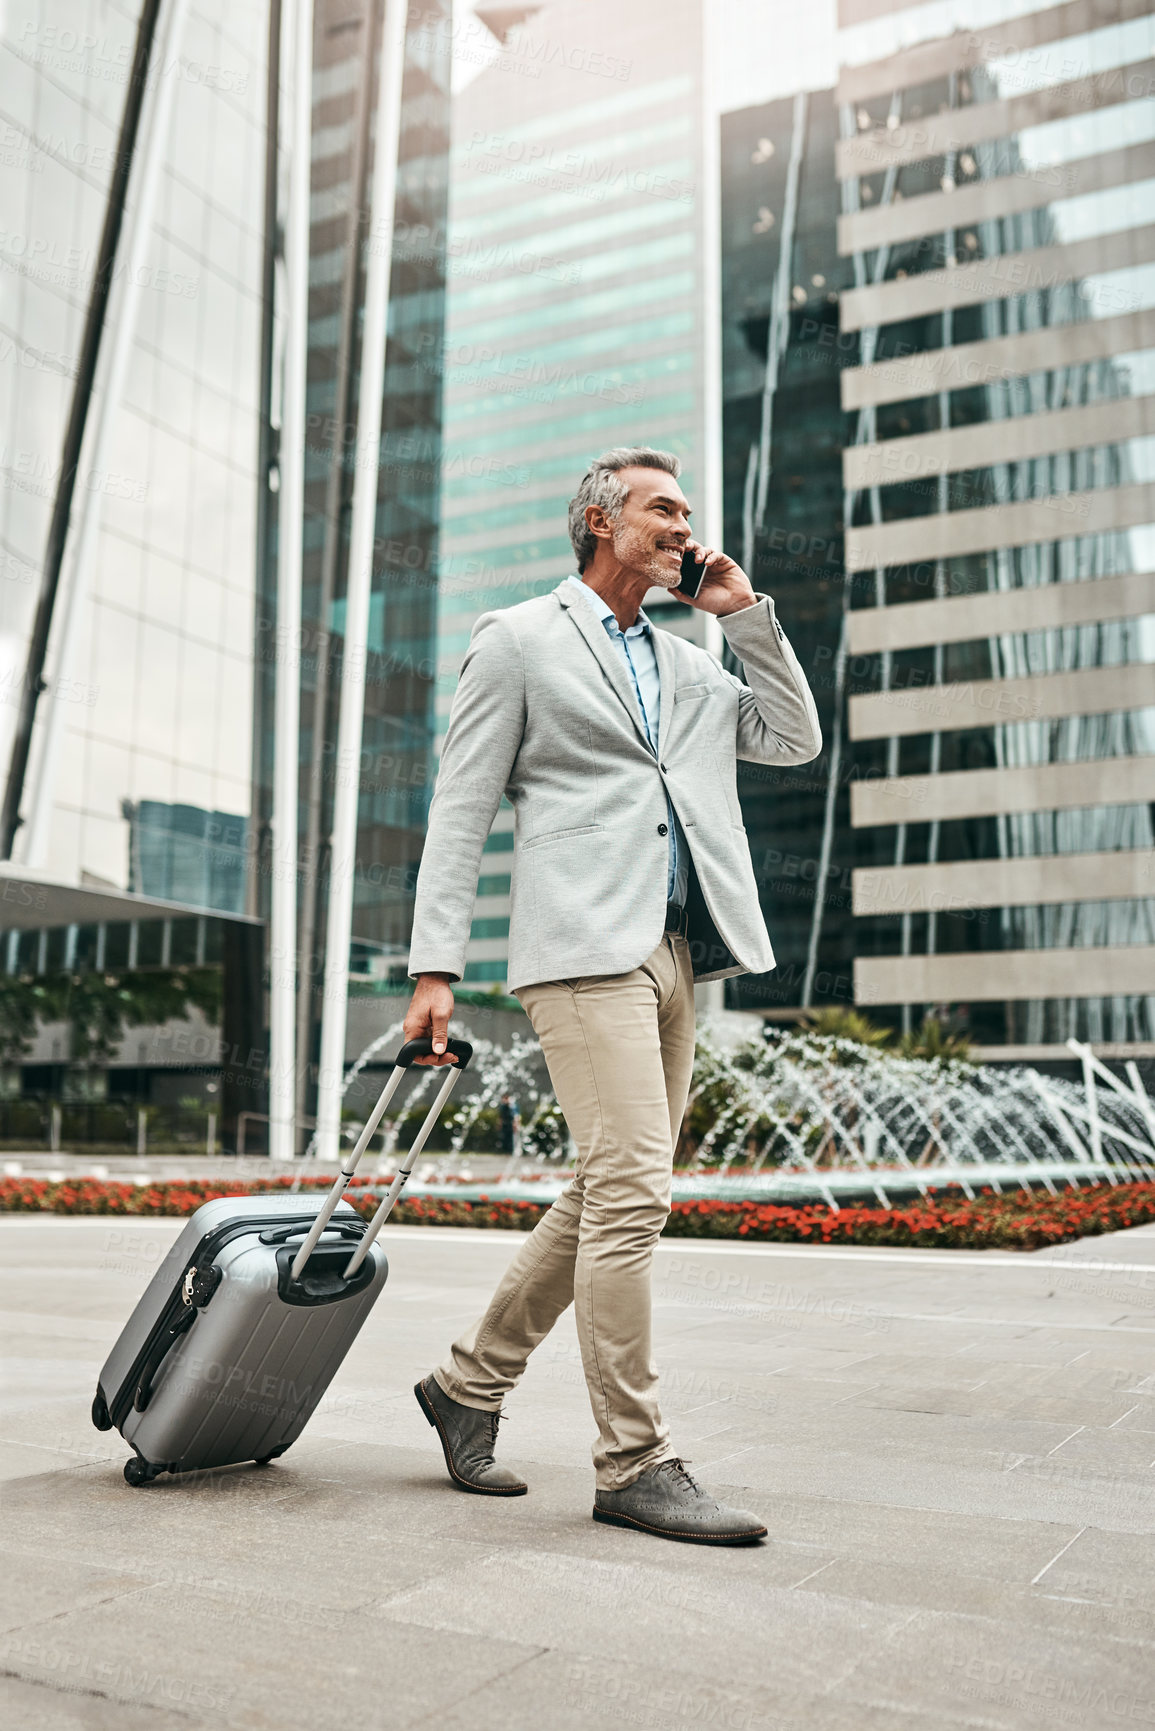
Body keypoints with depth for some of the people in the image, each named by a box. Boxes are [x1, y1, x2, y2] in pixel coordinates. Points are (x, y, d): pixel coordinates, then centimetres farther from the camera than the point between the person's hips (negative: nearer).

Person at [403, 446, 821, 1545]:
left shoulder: (687, 667, 24)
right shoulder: (518, 640, 6)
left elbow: (795, 741, 21)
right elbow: (459, 811, 0)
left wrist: (746, 615, 15)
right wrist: (435, 967, -8)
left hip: (676, 953, 7)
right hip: (585, 947, -7)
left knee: (610, 1195, 8)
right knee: (632, 1190, -13)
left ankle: (470, 1384, 23)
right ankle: (634, 1465, -3)